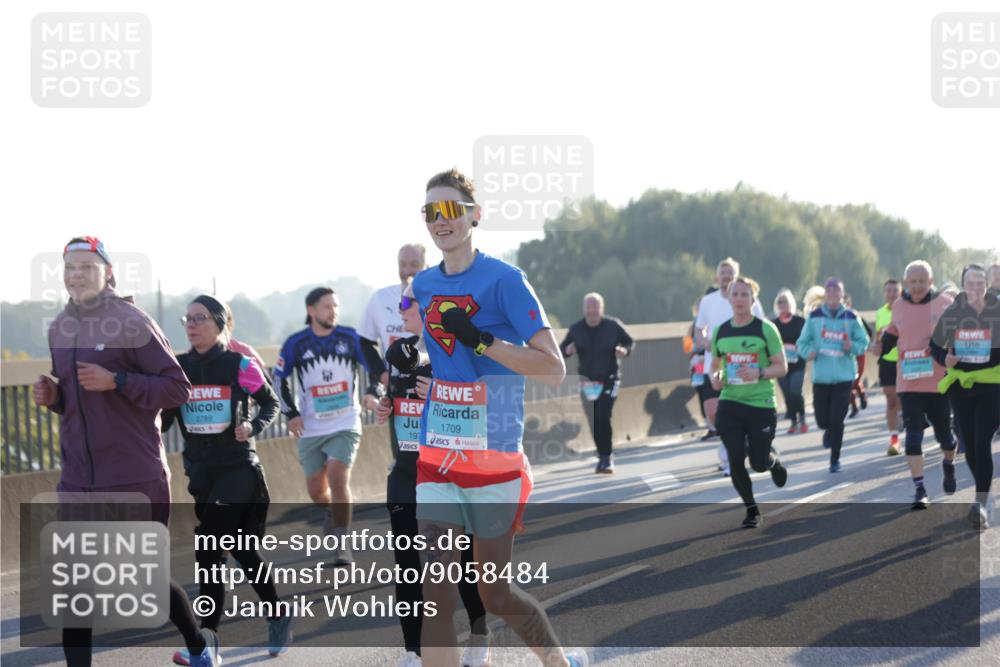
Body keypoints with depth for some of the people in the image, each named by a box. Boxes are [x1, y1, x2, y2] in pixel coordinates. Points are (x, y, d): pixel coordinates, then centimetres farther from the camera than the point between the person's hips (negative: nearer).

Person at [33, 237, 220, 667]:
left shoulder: (132, 323, -10)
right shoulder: (60, 329, 10)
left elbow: (178, 389, -13)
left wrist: (116, 381, -23)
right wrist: (52, 397, 0)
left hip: (136, 479, -5)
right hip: (78, 482, 5)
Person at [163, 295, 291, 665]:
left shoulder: (240, 365, -9)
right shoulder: (178, 367, 2)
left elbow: (270, 403, 3)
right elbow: (162, 419, 2)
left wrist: (253, 427, -15)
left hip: (238, 469, -5)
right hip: (200, 472, 5)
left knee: (207, 551, -13)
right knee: (240, 552, 13)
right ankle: (278, 618, 30)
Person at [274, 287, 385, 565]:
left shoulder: (351, 338, -4)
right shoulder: (296, 343, -4)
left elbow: (377, 367, 2)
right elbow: (279, 379, 6)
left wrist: (373, 393, -17)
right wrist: (291, 413, -3)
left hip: (345, 425, -2)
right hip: (310, 429, 2)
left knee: (338, 477, -20)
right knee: (316, 490, 8)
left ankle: (341, 542, -13)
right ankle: (331, 512, 44)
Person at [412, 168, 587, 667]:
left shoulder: (503, 280, -10)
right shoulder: (424, 286, 9)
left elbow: (553, 368, -16)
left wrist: (480, 341, -23)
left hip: (495, 458, -5)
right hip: (436, 456, 5)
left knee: (495, 594, 6)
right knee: (436, 593, -6)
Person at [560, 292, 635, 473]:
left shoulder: (613, 325, -6)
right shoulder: (576, 329, -1)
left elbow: (630, 341, 6)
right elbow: (562, 348, 8)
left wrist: (625, 350, -16)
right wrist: (567, 350, -16)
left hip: (609, 380, -3)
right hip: (587, 381, 3)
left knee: (603, 417, -17)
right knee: (594, 422, 4)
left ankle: (605, 458, -9)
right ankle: (605, 456, 22)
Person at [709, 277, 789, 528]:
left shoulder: (765, 329, -6)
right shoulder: (721, 332, 5)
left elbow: (782, 367, -4)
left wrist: (758, 373, -22)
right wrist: (715, 377, -5)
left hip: (762, 405, -3)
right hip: (730, 404, 3)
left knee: (759, 464, 2)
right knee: (735, 460, -7)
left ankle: (774, 460, 40)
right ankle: (751, 510, 12)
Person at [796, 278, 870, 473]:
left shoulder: (850, 317, 2)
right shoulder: (815, 316, 2)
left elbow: (863, 341, 7)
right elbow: (803, 341, 7)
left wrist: (852, 347, -13)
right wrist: (809, 352, -14)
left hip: (844, 375, -1)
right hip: (821, 376, 1)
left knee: (837, 420, -5)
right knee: (822, 420, 0)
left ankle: (835, 459, 9)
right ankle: (829, 431, 38)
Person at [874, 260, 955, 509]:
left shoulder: (945, 305, -4)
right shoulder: (899, 306, 5)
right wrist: (882, 344, 1)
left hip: (940, 383, -1)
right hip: (909, 384, 1)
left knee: (944, 433, 12)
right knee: (913, 436, -8)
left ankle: (949, 465, 46)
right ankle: (920, 491, -5)